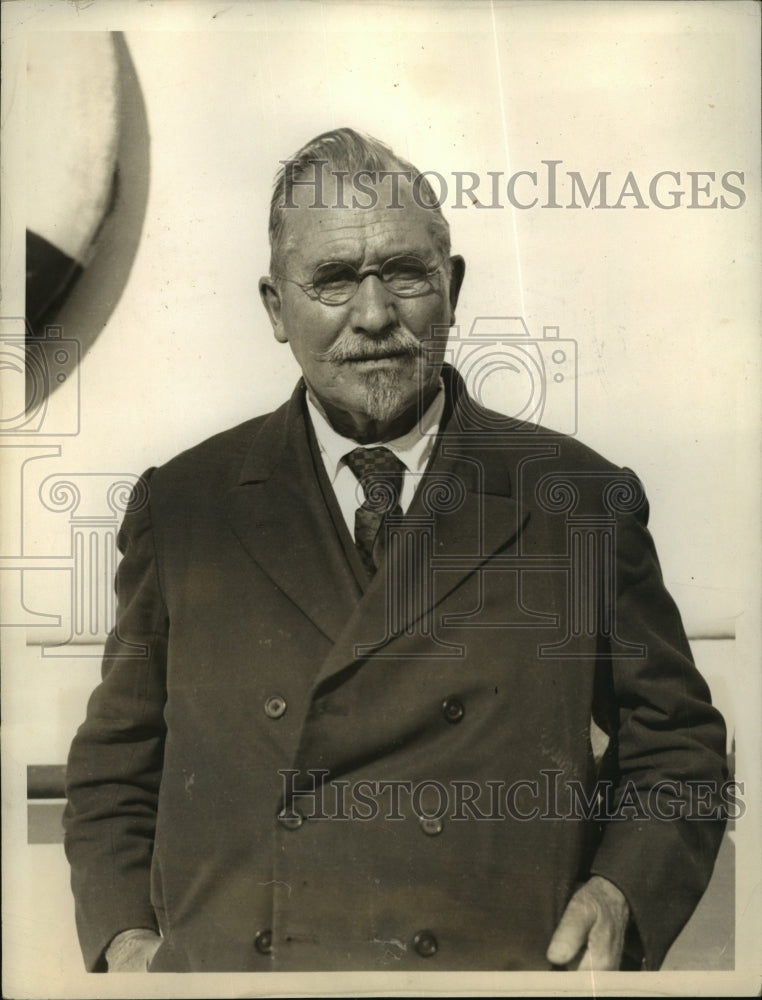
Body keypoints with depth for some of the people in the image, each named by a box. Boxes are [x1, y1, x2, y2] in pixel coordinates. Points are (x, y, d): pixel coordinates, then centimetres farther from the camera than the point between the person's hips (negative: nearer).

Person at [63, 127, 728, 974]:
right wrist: (124, 936, 1)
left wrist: (620, 896, -4)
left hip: (506, 965, 1)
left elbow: (679, 744, 13)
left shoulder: (586, 499, 7)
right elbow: (116, 764, 17)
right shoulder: (180, 509, 10)